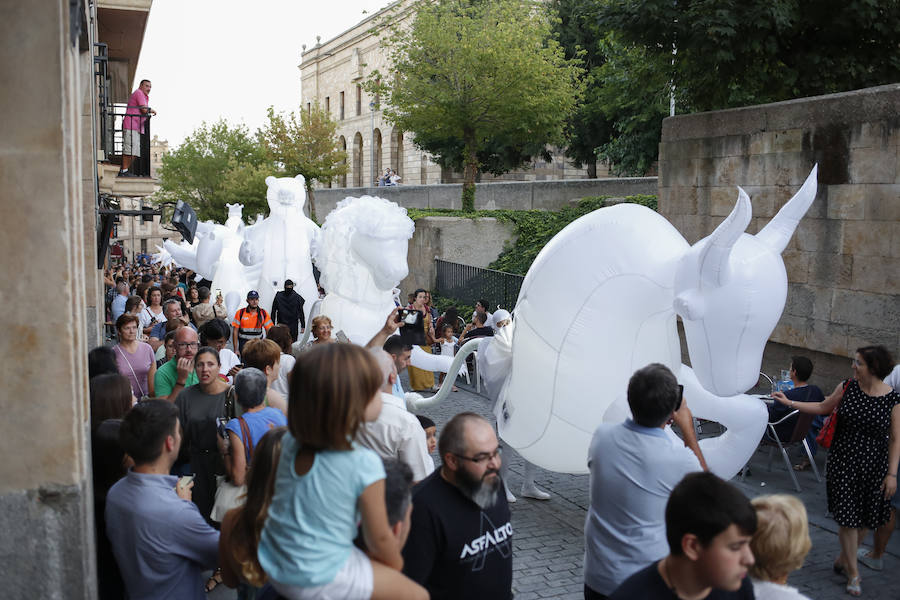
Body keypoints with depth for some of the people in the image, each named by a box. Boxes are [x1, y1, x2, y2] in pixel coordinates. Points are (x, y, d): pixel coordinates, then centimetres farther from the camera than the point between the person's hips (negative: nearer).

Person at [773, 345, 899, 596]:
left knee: (866, 520, 9)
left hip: (873, 467, 0)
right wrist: (790, 402, 9)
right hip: (843, 462, 1)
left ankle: (844, 559, 34)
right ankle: (853, 572, 17)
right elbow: (823, 407, 13)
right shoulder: (846, 388, -4)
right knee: (847, 517, 0)